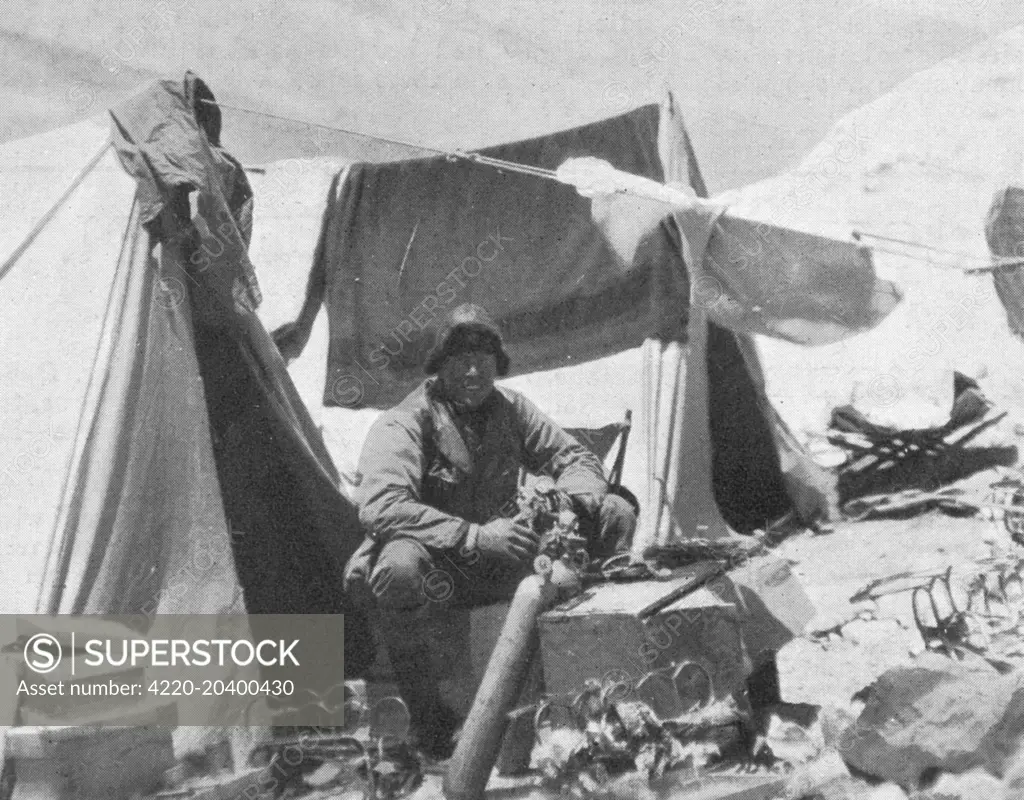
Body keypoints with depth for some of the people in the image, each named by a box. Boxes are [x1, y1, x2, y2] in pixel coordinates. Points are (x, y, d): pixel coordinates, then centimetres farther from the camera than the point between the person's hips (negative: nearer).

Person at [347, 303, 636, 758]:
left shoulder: (510, 409, 2)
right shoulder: (403, 424, -17)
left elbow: (575, 458, 9)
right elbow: (379, 508, -32)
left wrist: (570, 499, -16)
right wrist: (474, 537, -37)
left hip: (503, 563, 6)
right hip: (441, 574, -5)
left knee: (615, 513, -4)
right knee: (399, 567, -42)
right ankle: (427, 718, -18)